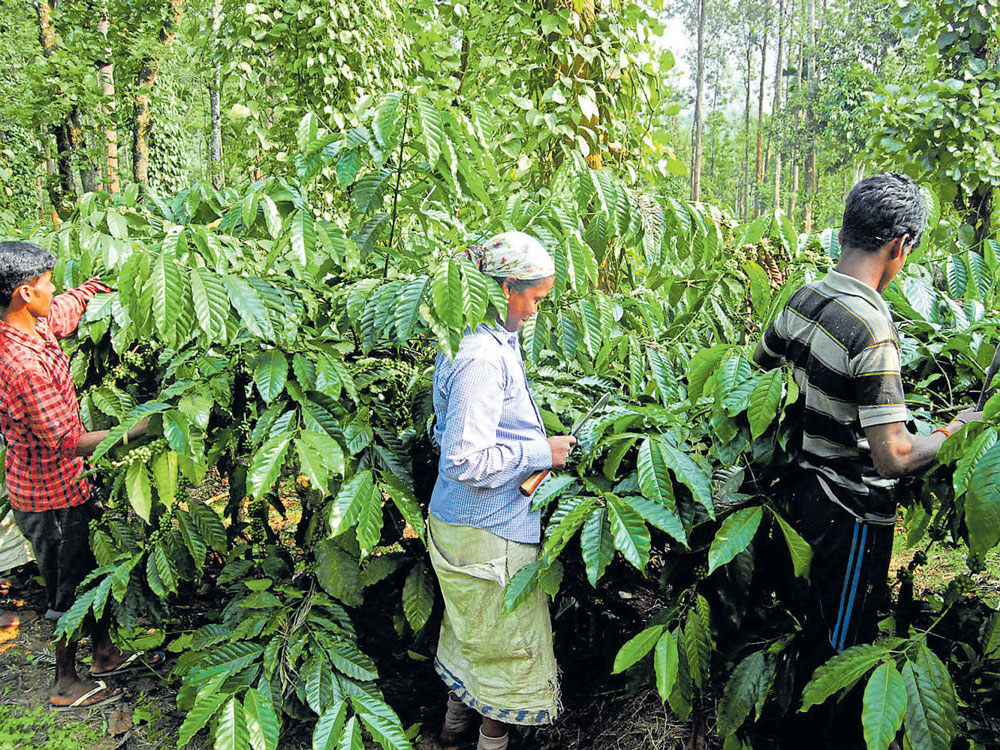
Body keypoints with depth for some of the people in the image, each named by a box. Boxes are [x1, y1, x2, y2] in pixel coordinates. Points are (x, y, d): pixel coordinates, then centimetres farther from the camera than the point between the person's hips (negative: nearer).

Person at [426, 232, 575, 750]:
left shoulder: (481, 341, 7)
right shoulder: (482, 357, -26)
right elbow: (466, 461, -28)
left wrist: (537, 444, 14)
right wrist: (542, 454, -17)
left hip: (461, 522, 10)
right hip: (491, 532, -10)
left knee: (471, 632, 26)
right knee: (510, 645, 9)